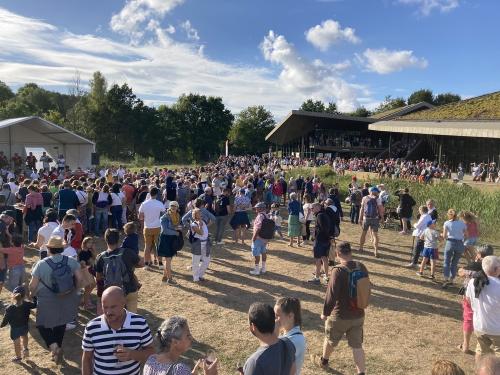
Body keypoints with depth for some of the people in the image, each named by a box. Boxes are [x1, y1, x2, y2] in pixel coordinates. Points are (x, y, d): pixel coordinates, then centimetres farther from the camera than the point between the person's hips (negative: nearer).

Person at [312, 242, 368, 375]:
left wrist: (325, 313, -9)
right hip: (359, 315, 4)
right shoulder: (362, 267, -6)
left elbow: (331, 295, -22)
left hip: (340, 316, -4)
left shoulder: (338, 271, -25)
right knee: (357, 345, 14)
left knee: (330, 340, 21)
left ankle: (323, 360, 44)